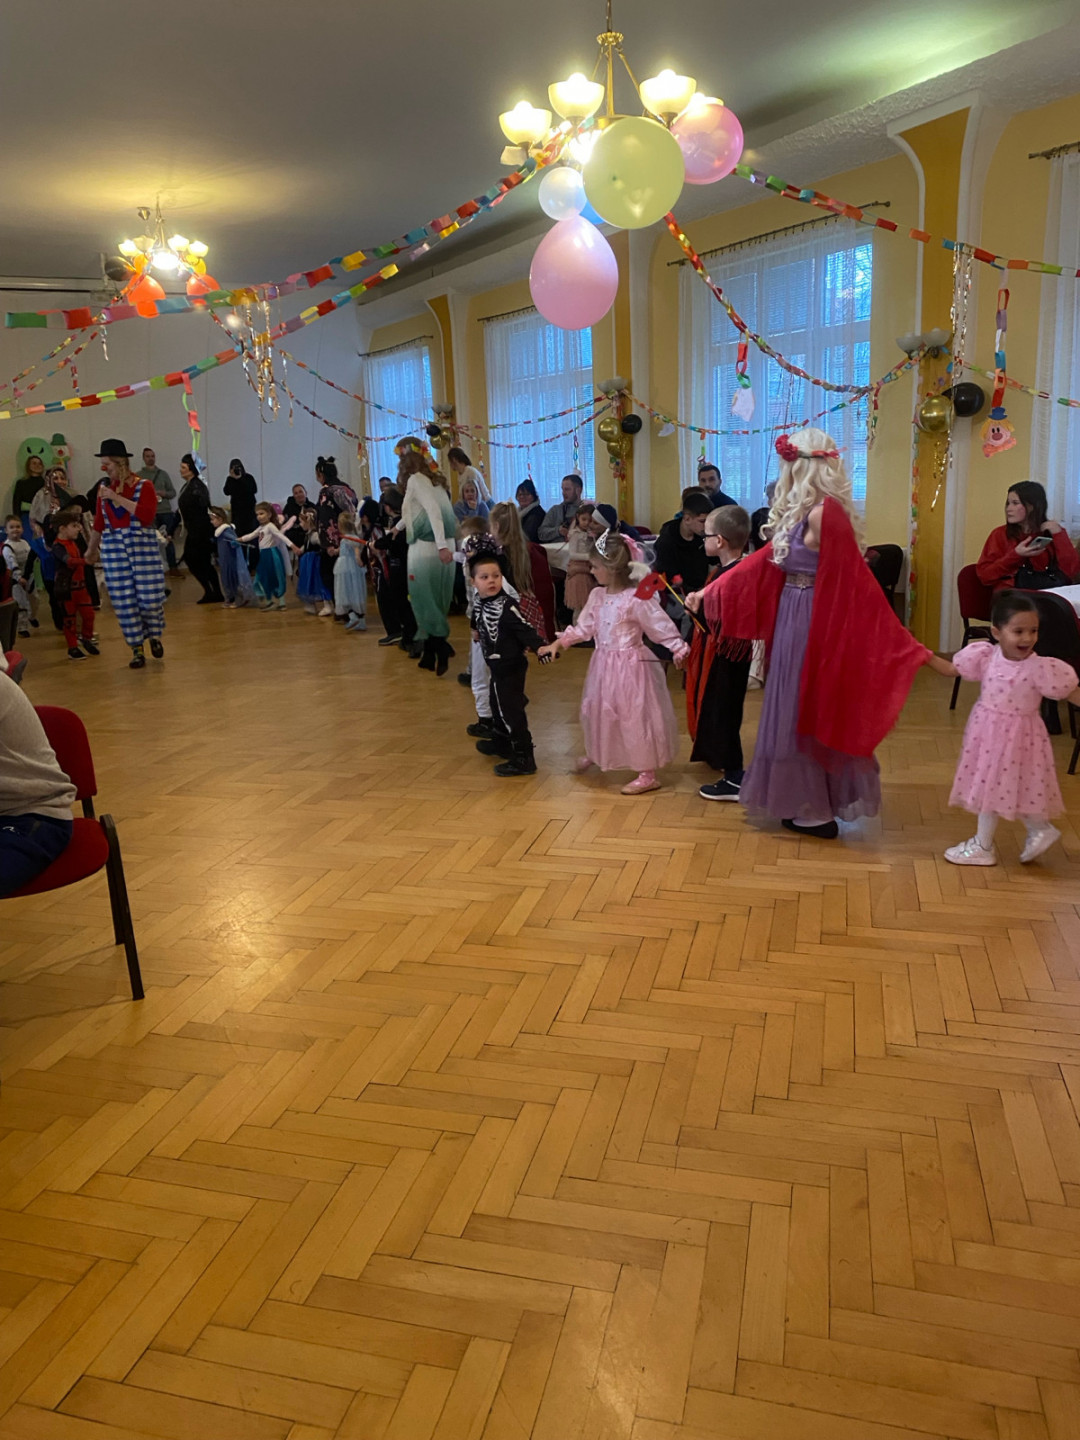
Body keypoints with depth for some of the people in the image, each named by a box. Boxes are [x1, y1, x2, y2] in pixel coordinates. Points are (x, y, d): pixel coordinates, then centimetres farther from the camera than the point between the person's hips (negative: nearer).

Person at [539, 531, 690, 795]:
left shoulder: (637, 599, -21)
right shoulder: (597, 596, 2)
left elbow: (661, 627, -19)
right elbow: (584, 627, 9)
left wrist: (678, 650, -28)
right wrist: (558, 644, 5)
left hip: (629, 666, -8)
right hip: (603, 664, 8)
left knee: (634, 718, 0)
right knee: (596, 710, 22)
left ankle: (647, 774, 13)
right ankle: (593, 754, 49)